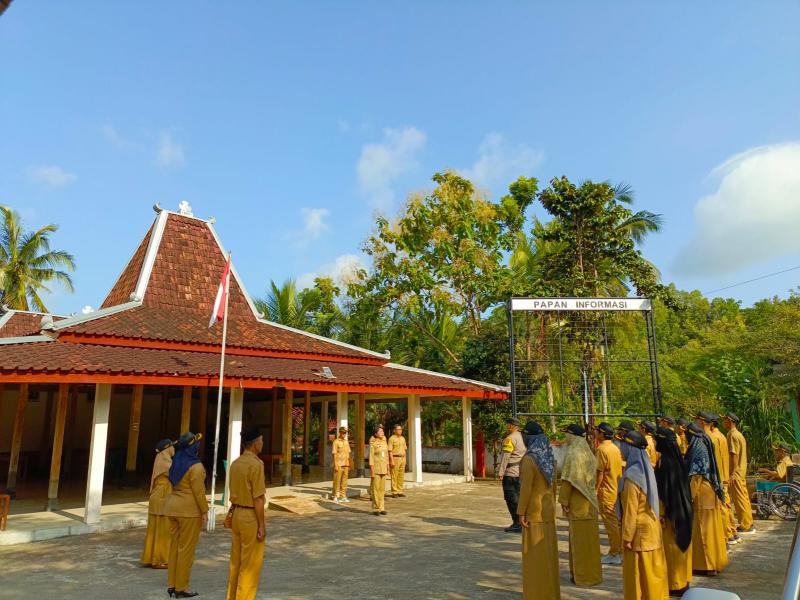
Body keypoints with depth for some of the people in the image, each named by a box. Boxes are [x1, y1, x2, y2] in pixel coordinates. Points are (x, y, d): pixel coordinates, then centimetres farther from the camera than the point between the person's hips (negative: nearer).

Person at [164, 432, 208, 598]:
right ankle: (181, 588, 7)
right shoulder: (196, 466, -17)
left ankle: (172, 585, 20)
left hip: (173, 508, 8)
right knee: (186, 549, 0)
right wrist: (204, 511, -11)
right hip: (189, 510, -8)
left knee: (175, 546, 14)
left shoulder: (176, 463, 7)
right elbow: (198, 491, -17)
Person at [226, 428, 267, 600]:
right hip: (251, 516, -8)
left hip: (237, 514, 8)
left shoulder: (235, 463, 6)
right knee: (250, 565, 4)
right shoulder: (256, 464, -19)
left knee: (235, 561, 18)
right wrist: (262, 525, -14)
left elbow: (233, 493, 12)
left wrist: (235, 512, 21)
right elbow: (258, 499, -19)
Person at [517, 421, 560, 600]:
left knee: (535, 552, 3)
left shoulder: (529, 459, -20)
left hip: (534, 512, -7)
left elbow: (526, 488, -20)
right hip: (548, 510, 7)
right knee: (548, 550, 16)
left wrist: (521, 512, -15)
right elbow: (551, 484, 11)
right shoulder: (549, 457, 3)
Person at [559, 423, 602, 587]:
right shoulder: (588, 452, 5)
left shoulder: (572, 453, -18)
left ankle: (582, 576, 10)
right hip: (589, 500, 7)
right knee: (590, 536, 15)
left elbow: (567, 479, -19)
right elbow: (591, 476, 12)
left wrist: (564, 500, -14)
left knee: (579, 537, 2)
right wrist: (590, 494, 16)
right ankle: (591, 572, 25)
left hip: (577, 502, -7)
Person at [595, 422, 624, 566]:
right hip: (616, 488, 8)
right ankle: (620, 551, 22)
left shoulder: (602, 449, -17)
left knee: (610, 522, -1)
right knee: (615, 521, 15)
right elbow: (619, 469, 13)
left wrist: (595, 489, -14)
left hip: (606, 490, -8)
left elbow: (600, 472, -19)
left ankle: (614, 554, 6)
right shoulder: (615, 448, 8)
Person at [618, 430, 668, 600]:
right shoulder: (646, 469, 3)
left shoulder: (632, 475, -24)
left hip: (639, 530, -8)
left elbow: (630, 511, -21)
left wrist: (626, 537, -14)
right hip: (651, 527, 8)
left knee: (638, 574, 6)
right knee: (651, 570, 19)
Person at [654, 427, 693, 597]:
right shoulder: (677, 458, 3)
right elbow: (678, 487, 12)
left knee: (670, 547, 5)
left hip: (670, 511, -8)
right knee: (680, 544, 18)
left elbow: (662, 491, -21)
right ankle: (683, 580, 30)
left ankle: (675, 584, 15)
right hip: (682, 509, 8)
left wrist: (661, 514, -15)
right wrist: (683, 508, 21)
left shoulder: (664, 461, -22)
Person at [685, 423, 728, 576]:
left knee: (703, 529, -1)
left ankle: (707, 565, 6)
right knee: (710, 528, 16)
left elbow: (695, 476, -18)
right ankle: (715, 561, 26)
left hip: (701, 494, -9)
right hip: (710, 493, 9)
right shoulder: (704, 447, 10)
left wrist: (689, 496, -14)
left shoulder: (697, 449, -17)